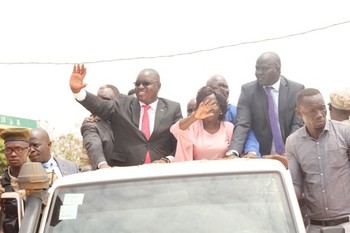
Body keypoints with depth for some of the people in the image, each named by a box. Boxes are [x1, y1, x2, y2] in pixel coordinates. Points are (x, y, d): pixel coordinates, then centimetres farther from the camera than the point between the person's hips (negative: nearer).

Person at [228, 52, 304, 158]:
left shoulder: (296, 90, -3)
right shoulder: (247, 90, -3)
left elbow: (298, 125, -6)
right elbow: (242, 125, -11)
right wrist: (234, 152, -28)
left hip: (290, 156, 0)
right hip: (258, 156, 0)